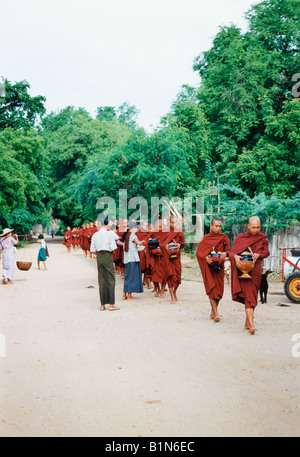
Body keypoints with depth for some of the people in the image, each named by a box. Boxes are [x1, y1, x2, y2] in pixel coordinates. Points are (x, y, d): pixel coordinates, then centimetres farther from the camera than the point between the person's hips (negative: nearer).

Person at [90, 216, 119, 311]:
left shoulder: (95, 235, 7)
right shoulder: (110, 233, -8)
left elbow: (92, 250, 6)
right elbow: (113, 248, -14)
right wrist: (109, 250, 8)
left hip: (99, 257, 5)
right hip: (108, 257, -5)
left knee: (101, 281, 9)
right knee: (111, 280, 3)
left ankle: (102, 305, 12)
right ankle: (111, 304, 2)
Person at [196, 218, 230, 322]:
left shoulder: (224, 237, 8)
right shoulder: (205, 238, 4)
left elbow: (228, 250, 9)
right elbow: (198, 252, 0)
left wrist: (225, 253, -14)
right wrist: (206, 257, -18)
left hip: (219, 266, 2)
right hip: (208, 266, -2)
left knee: (219, 288, 1)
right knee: (211, 288, -11)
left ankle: (213, 312, 16)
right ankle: (215, 313, -14)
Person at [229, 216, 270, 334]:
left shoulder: (263, 238, 9)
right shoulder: (240, 238, 3)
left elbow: (267, 252, 4)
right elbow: (231, 252, -2)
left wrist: (258, 254, -16)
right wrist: (235, 257, -24)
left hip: (256, 269, 3)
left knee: (252, 295, 9)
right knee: (249, 295, -14)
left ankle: (248, 322, 23)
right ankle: (251, 324, -22)